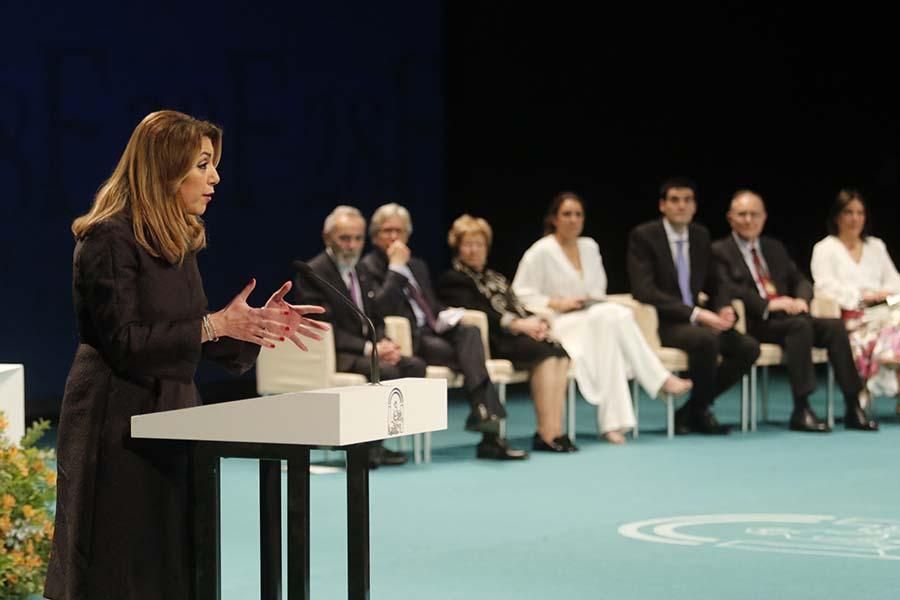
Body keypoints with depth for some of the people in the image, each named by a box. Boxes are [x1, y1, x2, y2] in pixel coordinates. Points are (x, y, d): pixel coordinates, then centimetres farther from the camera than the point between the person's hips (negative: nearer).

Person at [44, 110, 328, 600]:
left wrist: (258, 324, 3)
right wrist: (214, 325, -21)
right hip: (119, 425, -9)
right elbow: (123, 343, -19)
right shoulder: (111, 238, -13)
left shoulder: (178, 240, 14)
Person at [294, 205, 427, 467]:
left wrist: (384, 343, -5)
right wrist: (369, 348, -22)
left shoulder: (359, 273, 19)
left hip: (364, 350, 9)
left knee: (414, 365, -13)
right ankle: (370, 446, -17)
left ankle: (375, 442, -12)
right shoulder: (312, 273, -8)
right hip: (331, 355, -9)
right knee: (385, 370, -30)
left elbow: (376, 321, 20)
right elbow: (324, 328, -16)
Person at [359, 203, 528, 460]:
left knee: (470, 332, -27)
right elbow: (380, 308, -16)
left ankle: (483, 411, -38)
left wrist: (445, 316, 8)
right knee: (472, 357, -27)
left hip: (432, 330, 7)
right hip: (408, 340, -7)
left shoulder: (418, 266, 26)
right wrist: (396, 266, -12)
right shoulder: (368, 267, 2)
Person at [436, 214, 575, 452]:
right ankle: (546, 434, -31)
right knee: (544, 355, -30)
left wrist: (536, 322, -3)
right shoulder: (452, 279, 7)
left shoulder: (495, 278, 32)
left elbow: (518, 308, 22)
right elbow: (474, 313, -9)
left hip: (519, 333, 7)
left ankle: (555, 430, -29)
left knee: (559, 353, -23)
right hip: (492, 341, -7)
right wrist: (517, 324, -18)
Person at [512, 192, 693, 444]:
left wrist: (594, 301, -1)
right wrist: (556, 303, -16)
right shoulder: (540, 252, -4)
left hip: (593, 322, 6)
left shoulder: (590, 247, 16)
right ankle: (660, 379, -29)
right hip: (556, 325, -6)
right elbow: (519, 295, -6)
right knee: (610, 316, -34)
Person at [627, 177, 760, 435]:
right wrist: (695, 314, -25)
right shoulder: (643, 236, -8)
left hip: (696, 319, 7)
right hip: (660, 323, -7)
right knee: (706, 339, -35)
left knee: (748, 347, -15)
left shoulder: (701, 235, 11)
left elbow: (712, 286, 18)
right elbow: (644, 291, -18)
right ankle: (700, 411, -11)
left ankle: (691, 411, -4)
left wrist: (724, 308, -7)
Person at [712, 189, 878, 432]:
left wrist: (801, 300, -5)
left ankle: (853, 409, -22)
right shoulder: (720, 251, 5)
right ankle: (801, 411, -35)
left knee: (835, 326, -21)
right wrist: (769, 305, -22)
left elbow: (800, 280, 20)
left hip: (786, 316, 6)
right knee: (800, 325, -34)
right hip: (752, 323, -6)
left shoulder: (775, 248, 25)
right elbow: (726, 289, -11)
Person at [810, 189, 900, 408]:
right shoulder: (825, 249, 9)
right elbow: (826, 287, -6)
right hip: (849, 318, -5)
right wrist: (863, 296, -14)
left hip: (880, 309, 5)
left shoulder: (876, 246, 27)